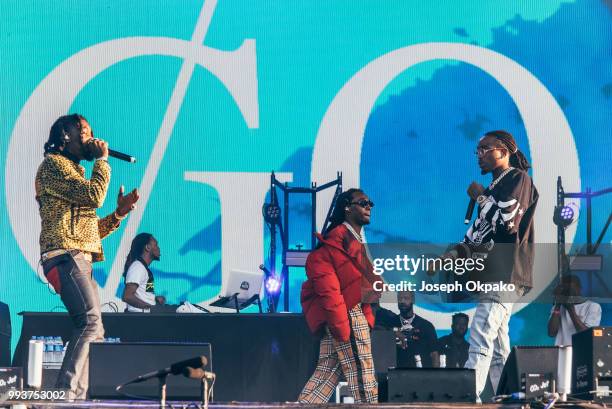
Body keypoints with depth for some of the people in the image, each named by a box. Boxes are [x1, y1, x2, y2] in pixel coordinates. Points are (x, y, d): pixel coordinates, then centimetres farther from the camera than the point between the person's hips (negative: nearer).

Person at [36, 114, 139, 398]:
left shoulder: (75, 173, 30)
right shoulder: (53, 164, 1)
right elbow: (94, 196, -13)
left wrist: (119, 213, 16)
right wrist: (102, 159, 1)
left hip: (80, 261, 10)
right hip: (65, 255, -10)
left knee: (93, 332, 4)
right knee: (91, 322, -24)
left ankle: (77, 396, 0)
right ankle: (65, 391, -31)